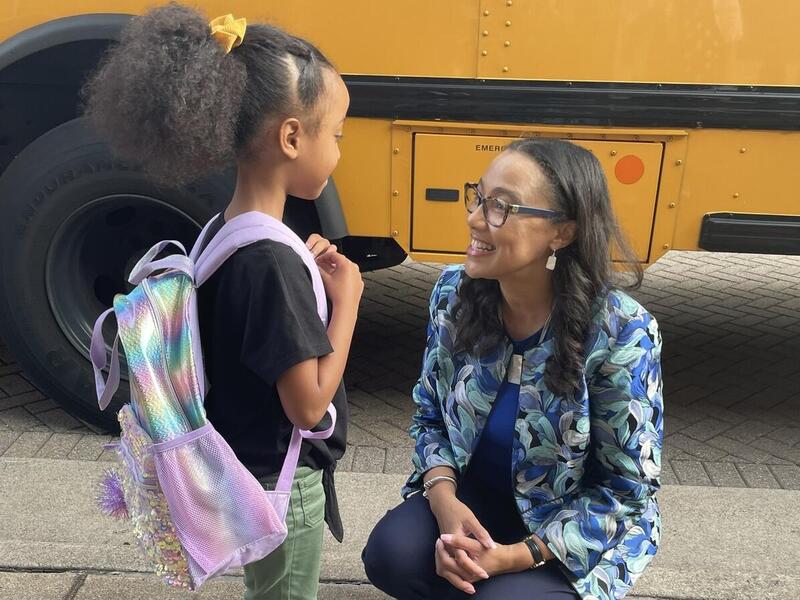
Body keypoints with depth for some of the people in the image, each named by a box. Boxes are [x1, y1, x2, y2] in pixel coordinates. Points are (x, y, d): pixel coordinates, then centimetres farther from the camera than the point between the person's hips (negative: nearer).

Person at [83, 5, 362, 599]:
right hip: (280, 487, -8)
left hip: (243, 473, 8)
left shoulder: (222, 236, -3)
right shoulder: (271, 260, -30)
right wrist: (346, 299, -18)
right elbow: (309, 404, -27)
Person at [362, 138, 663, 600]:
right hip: (475, 494, 4)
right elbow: (431, 415, 1)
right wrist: (444, 498, -18)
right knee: (391, 554, -21)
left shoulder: (620, 331, -24)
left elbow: (628, 491, -16)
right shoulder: (455, 293, -11)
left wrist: (518, 556, -24)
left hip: (584, 531, -3)